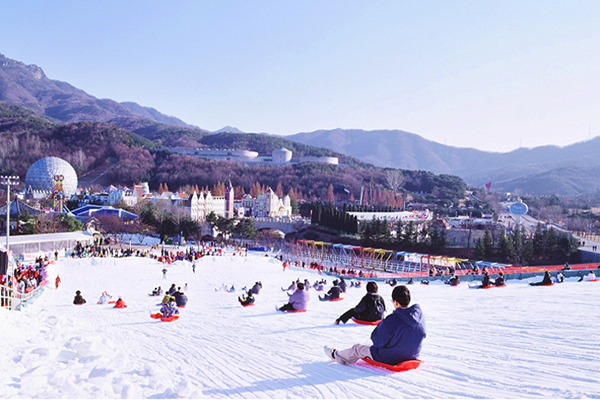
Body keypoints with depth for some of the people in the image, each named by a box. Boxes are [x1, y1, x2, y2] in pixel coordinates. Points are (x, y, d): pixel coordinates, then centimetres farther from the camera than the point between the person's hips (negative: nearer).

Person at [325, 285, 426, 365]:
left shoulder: (391, 321, -32)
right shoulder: (420, 315, -13)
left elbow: (378, 341, -20)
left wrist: (381, 324, -2)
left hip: (390, 359, -6)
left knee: (357, 348, 18)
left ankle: (336, 355, 44)